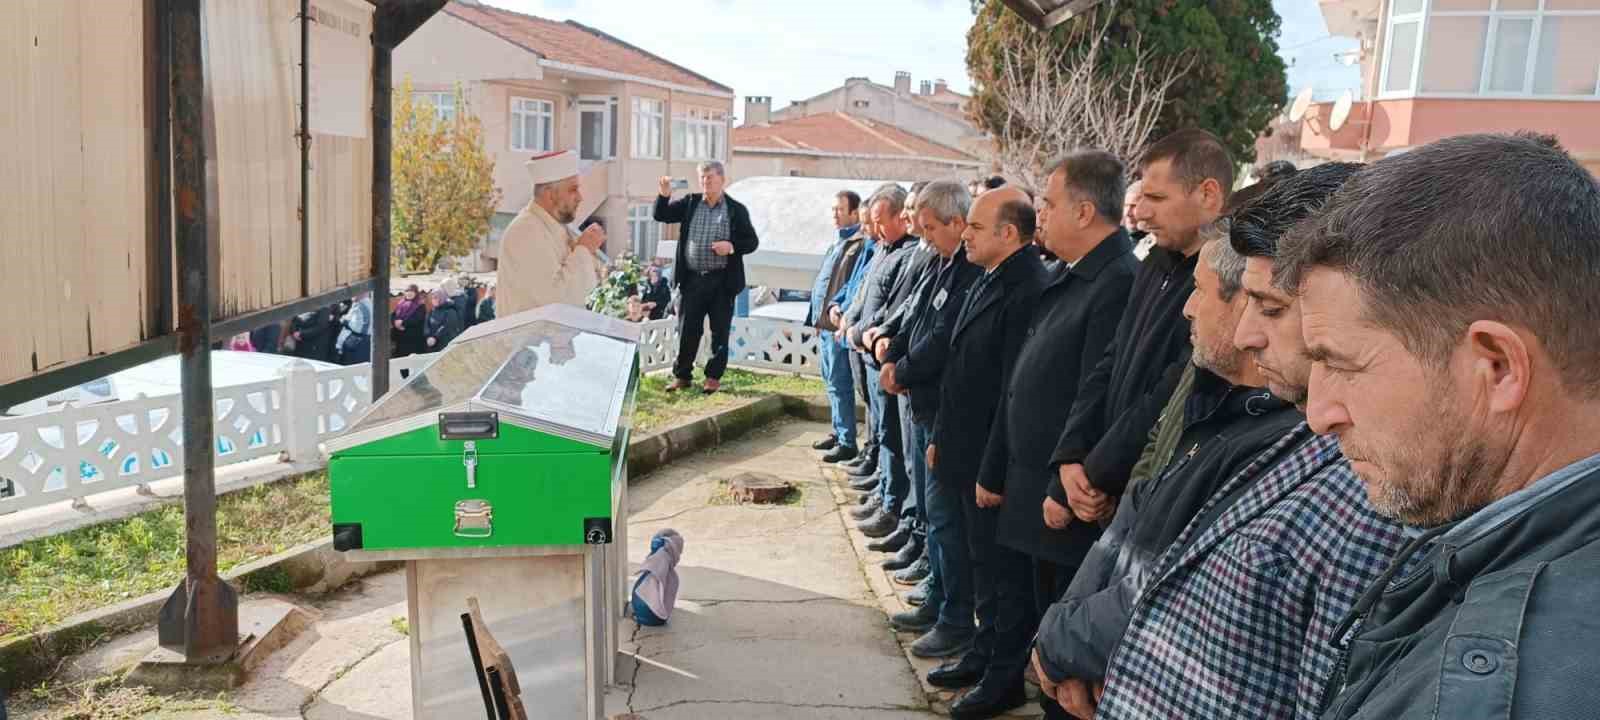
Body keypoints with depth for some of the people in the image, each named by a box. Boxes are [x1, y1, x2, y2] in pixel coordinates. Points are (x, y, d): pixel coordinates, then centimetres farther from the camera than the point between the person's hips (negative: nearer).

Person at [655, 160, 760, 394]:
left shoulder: (736, 209, 3)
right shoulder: (690, 203, 8)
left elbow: (752, 241, 3)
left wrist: (731, 247, -14)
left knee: (720, 331, 4)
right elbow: (661, 215, 7)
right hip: (692, 279, 2)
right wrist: (665, 194, -10)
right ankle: (682, 375, 15)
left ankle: (714, 377, 14)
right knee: (687, 330, 5)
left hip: (722, 280, -2)